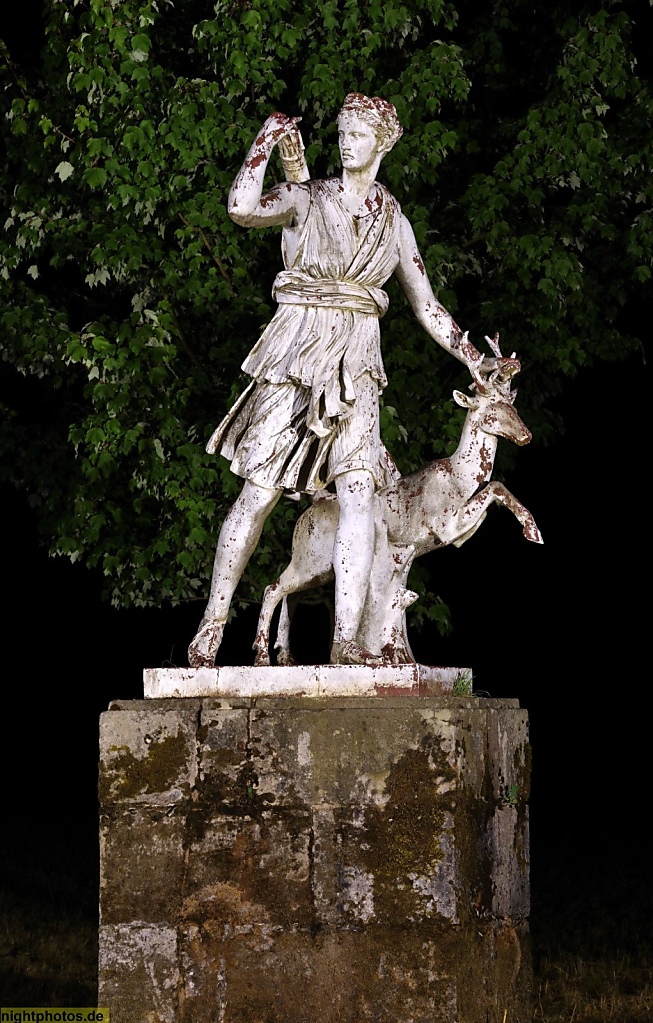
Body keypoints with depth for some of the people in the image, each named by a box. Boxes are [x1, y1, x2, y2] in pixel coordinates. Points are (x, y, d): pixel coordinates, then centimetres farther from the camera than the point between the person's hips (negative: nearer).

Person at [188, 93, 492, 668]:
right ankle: (213, 624, 8)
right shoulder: (307, 199, 5)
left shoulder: (394, 220, 14)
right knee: (260, 492, -4)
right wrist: (270, 139, -8)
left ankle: (346, 642, -16)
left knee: (358, 493, -14)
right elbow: (243, 208, -15)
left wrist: (472, 358, 13)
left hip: (355, 362, 2)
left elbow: (425, 305, 19)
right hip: (297, 354, -2)